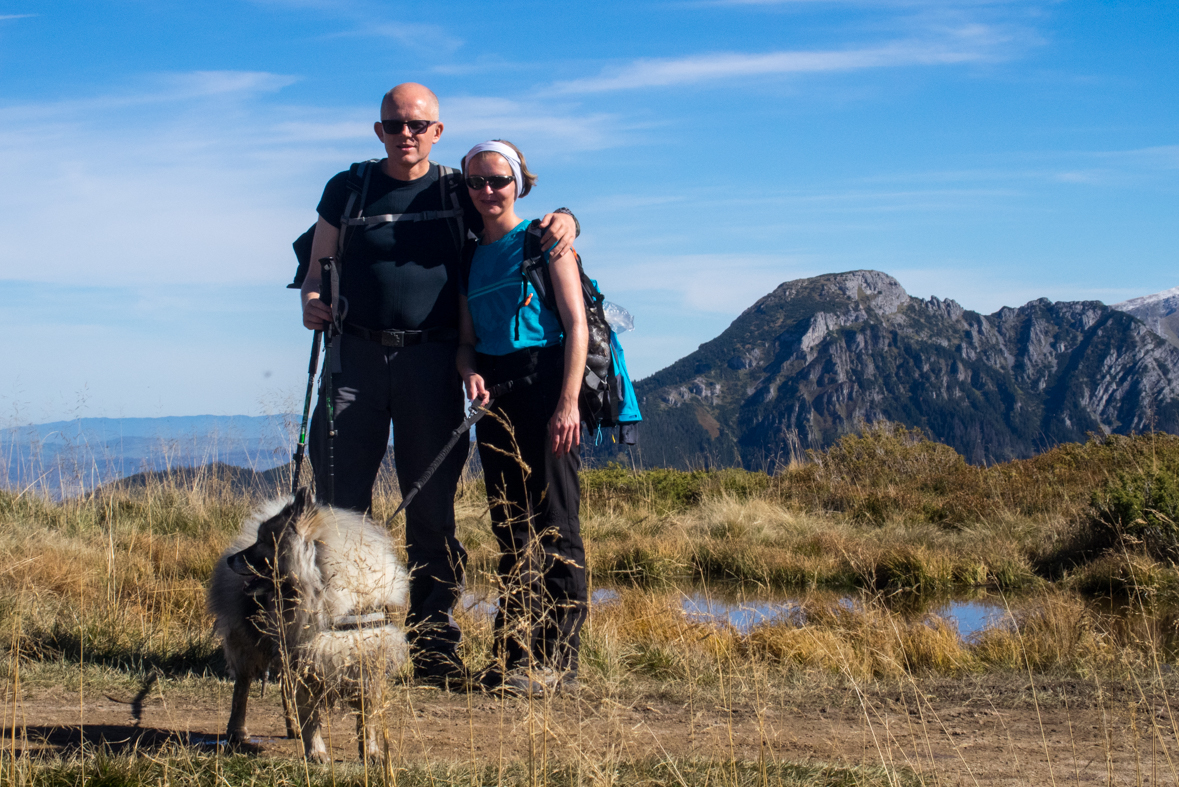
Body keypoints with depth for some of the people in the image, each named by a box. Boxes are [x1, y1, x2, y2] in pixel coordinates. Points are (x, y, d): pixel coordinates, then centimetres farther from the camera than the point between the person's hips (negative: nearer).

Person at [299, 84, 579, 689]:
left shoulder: (457, 193, 11)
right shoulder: (347, 190, 12)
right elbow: (318, 266, 15)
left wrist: (562, 220, -6)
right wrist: (311, 303, -7)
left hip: (430, 359, 0)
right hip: (356, 353, 0)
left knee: (432, 502, 0)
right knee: (339, 492, -4)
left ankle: (433, 645, 5)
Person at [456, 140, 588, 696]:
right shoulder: (471, 258, 17)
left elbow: (576, 325, -7)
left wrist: (568, 403, -16)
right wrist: (470, 371, -5)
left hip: (545, 381, -6)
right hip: (496, 397, 6)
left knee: (555, 527, -7)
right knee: (510, 529, 7)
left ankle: (557, 659, -6)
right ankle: (514, 654, 11)